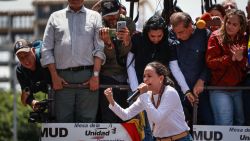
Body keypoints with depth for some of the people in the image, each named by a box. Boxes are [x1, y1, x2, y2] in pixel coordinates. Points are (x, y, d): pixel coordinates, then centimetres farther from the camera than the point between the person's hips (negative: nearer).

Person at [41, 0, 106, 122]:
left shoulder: (95, 17, 11)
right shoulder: (55, 17, 15)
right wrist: (54, 76, 0)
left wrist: (95, 75, -8)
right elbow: (46, 50, 10)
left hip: (87, 76, -1)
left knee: (87, 119, -3)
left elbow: (100, 49, 4)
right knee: (63, 119, 0)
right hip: (62, 78, 1)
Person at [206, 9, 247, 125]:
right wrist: (231, 58, -19)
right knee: (225, 124, -12)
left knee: (240, 123, 14)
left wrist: (241, 59, -17)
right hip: (220, 89, -4)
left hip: (239, 89, 4)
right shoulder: (216, 37, -3)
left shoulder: (244, 40, 6)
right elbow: (210, 62, -11)